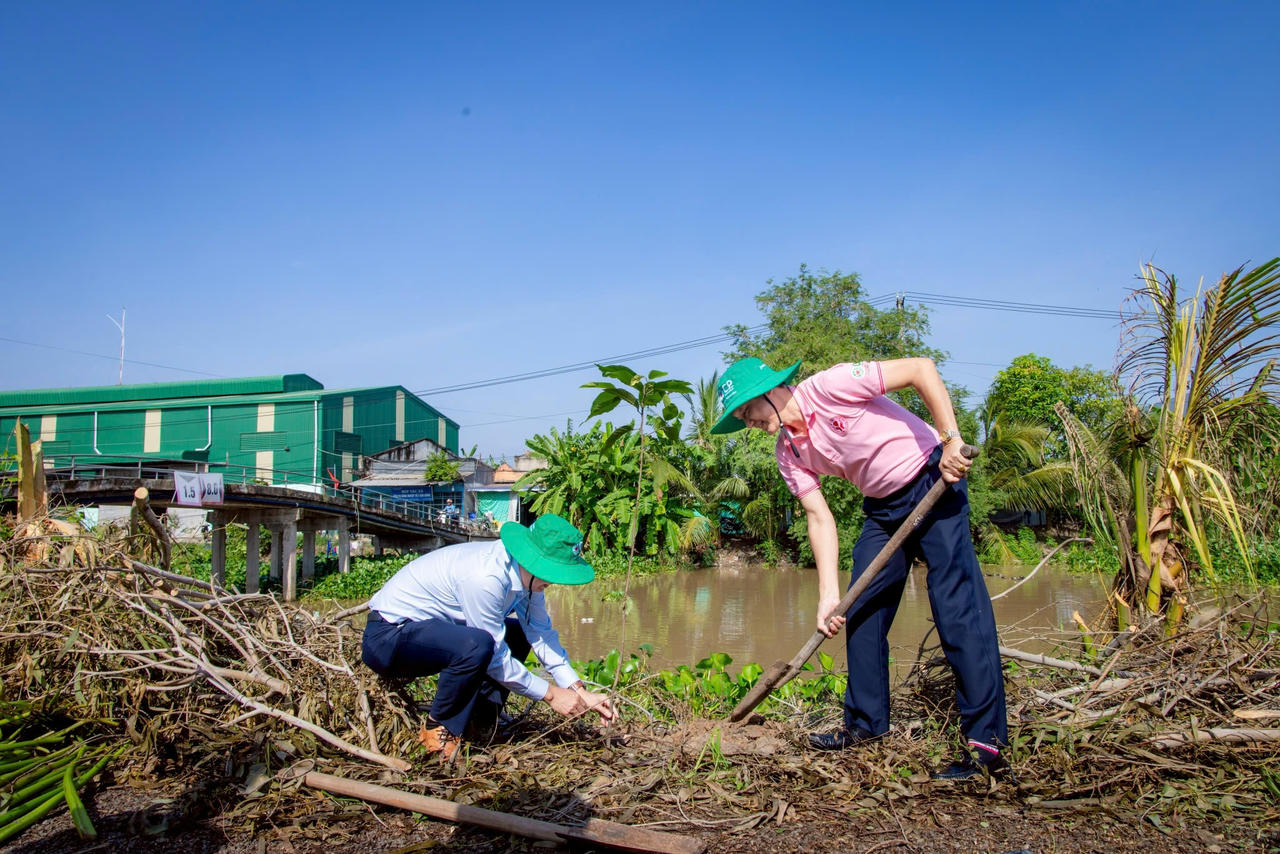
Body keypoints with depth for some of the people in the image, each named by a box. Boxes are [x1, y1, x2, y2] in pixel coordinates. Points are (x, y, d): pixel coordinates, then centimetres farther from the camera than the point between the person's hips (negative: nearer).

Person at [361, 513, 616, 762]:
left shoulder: (527, 572, -5)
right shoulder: (485, 577, -31)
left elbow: (542, 634, -1)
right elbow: (495, 658, -25)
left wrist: (579, 692, -9)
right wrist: (550, 694, -16)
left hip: (426, 628, 10)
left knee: (518, 634, 9)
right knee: (476, 646, -34)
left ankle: (480, 720, 6)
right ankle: (439, 730, -11)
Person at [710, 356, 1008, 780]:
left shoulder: (828, 386, -22)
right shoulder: (788, 453, -1)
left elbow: (921, 368, -23)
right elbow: (820, 517, -1)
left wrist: (951, 440, -27)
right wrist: (828, 595, -8)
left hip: (933, 481, -8)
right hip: (883, 506, 8)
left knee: (957, 604, -15)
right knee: (860, 613, 7)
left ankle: (987, 741, -11)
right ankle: (865, 723, 21)